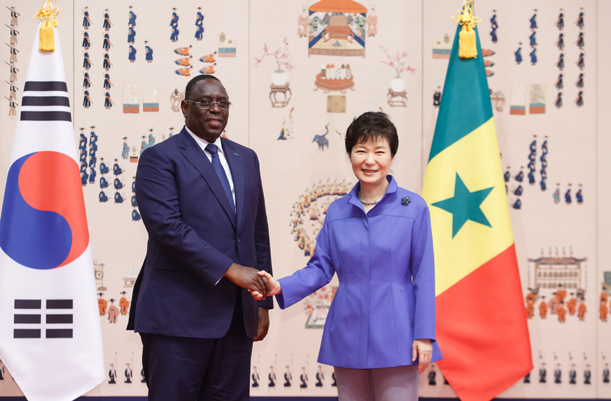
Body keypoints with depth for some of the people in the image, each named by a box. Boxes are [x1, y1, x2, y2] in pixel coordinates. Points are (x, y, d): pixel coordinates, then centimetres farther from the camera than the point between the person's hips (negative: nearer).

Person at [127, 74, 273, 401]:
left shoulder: (246, 159, 17)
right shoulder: (159, 158, -3)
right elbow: (166, 226, -16)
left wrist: (262, 302, 13)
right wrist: (229, 269, -19)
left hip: (237, 318, 6)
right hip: (180, 316, -5)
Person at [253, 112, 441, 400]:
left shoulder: (413, 208, -3)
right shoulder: (337, 212, 7)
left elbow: (423, 276, -3)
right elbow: (320, 268, 8)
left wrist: (424, 335, -7)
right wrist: (281, 287, -8)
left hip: (395, 338, -3)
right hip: (348, 337, 3)